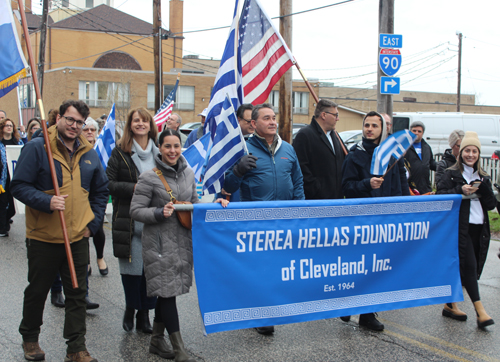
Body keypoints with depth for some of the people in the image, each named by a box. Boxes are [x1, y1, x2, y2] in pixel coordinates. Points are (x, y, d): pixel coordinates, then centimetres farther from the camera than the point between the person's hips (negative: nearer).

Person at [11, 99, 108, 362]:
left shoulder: (89, 154, 7)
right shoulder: (37, 147, -8)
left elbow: (100, 192, 16)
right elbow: (19, 186, -11)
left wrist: (93, 224, 7)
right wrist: (46, 202, -25)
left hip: (78, 237, 4)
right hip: (43, 237, -3)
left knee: (77, 293, 7)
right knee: (37, 291, 13)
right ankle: (29, 337, 34)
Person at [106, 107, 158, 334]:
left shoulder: (159, 151, 10)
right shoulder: (120, 151, 2)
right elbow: (108, 183, -2)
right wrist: (134, 189, -14)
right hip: (129, 220, -2)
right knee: (131, 266, 1)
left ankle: (144, 312, 15)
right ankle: (130, 308, 23)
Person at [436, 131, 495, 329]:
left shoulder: (483, 177, 16)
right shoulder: (450, 174, 1)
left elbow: (491, 204, 9)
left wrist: (483, 189, -8)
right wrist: (460, 191, -20)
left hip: (479, 228, 6)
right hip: (460, 227, -5)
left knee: (461, 268, 9)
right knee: (469, 266, -11)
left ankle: (450, 305, 20)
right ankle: (480, 310, -12)